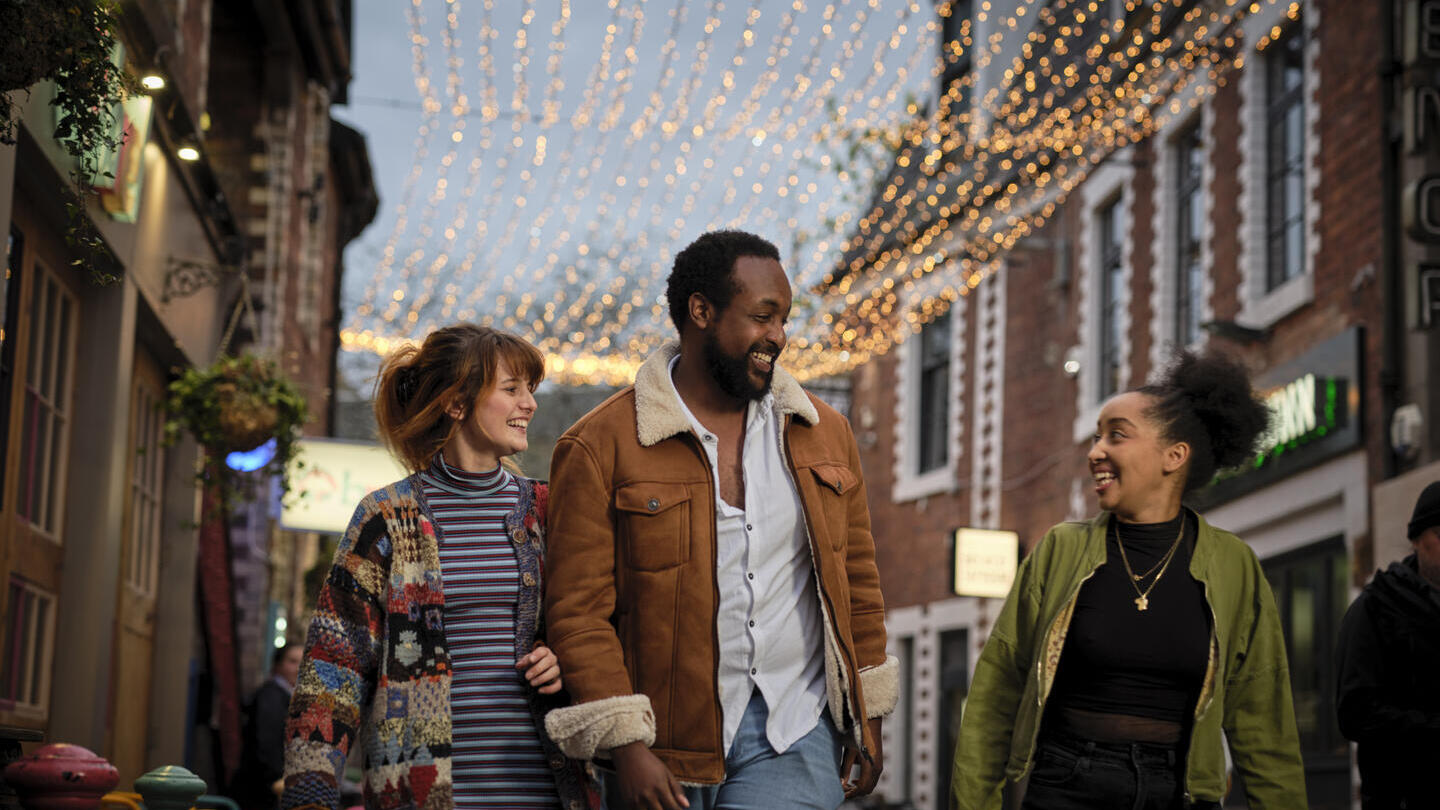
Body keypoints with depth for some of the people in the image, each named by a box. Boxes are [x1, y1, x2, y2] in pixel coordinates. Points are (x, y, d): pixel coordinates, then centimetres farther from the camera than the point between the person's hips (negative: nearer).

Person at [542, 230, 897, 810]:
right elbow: (578, 611, -7)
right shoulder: (600, 447, -5)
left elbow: (857, 578, 17)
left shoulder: (825, 433, 9)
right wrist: (625, 746, -13)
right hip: (667, 752, -2)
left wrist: (867, 713, 15)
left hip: (794, 739, 2)